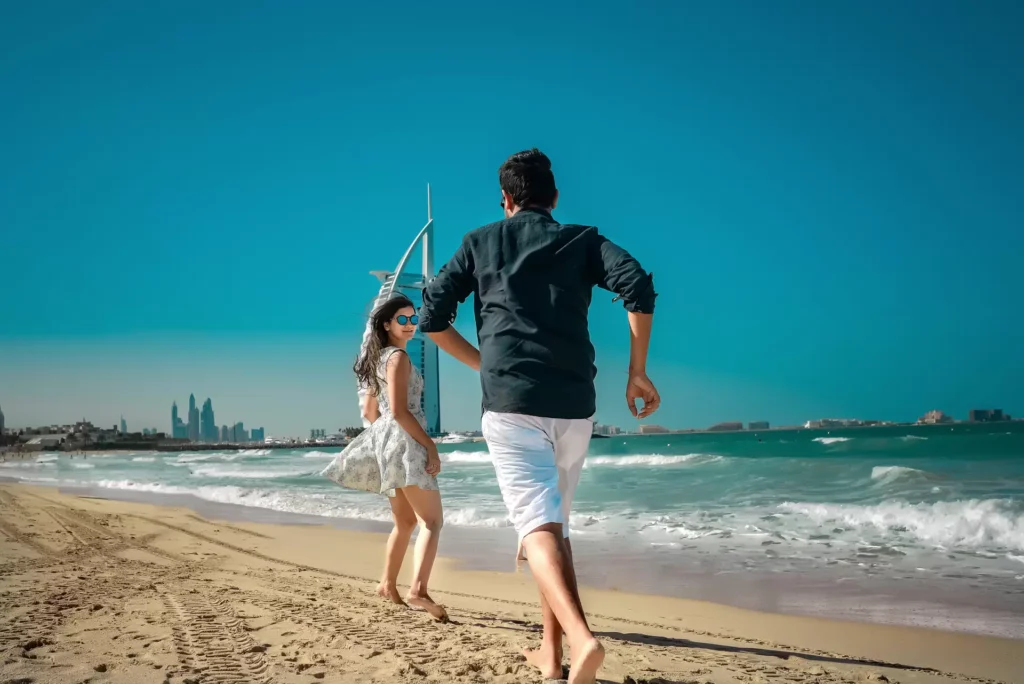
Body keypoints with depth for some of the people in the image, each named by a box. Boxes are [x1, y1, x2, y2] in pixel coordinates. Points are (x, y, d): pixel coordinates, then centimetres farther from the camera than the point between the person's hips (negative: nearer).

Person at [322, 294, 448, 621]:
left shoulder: (379, 359, 20)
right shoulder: (398, 357, -9)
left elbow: (369, 412, 23)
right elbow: (399, 411, -19)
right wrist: (430, 445, -19)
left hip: (386, 443, 10)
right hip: (404, 442, -10)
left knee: (405, 520, 22)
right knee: (432, 520, -16)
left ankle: (388, 585, 29)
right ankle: (418, 590, -32)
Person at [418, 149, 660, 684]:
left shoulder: (480, 243, 14)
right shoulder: (583, 240, 13)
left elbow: (431, 317, 9)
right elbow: (638, 286, -5)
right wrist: (637, 372, 0)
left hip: (510, 403, -2)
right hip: (573, 405, 2)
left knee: (538, 524, -12)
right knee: (554, 523, 18)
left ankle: (580, 638, -34)